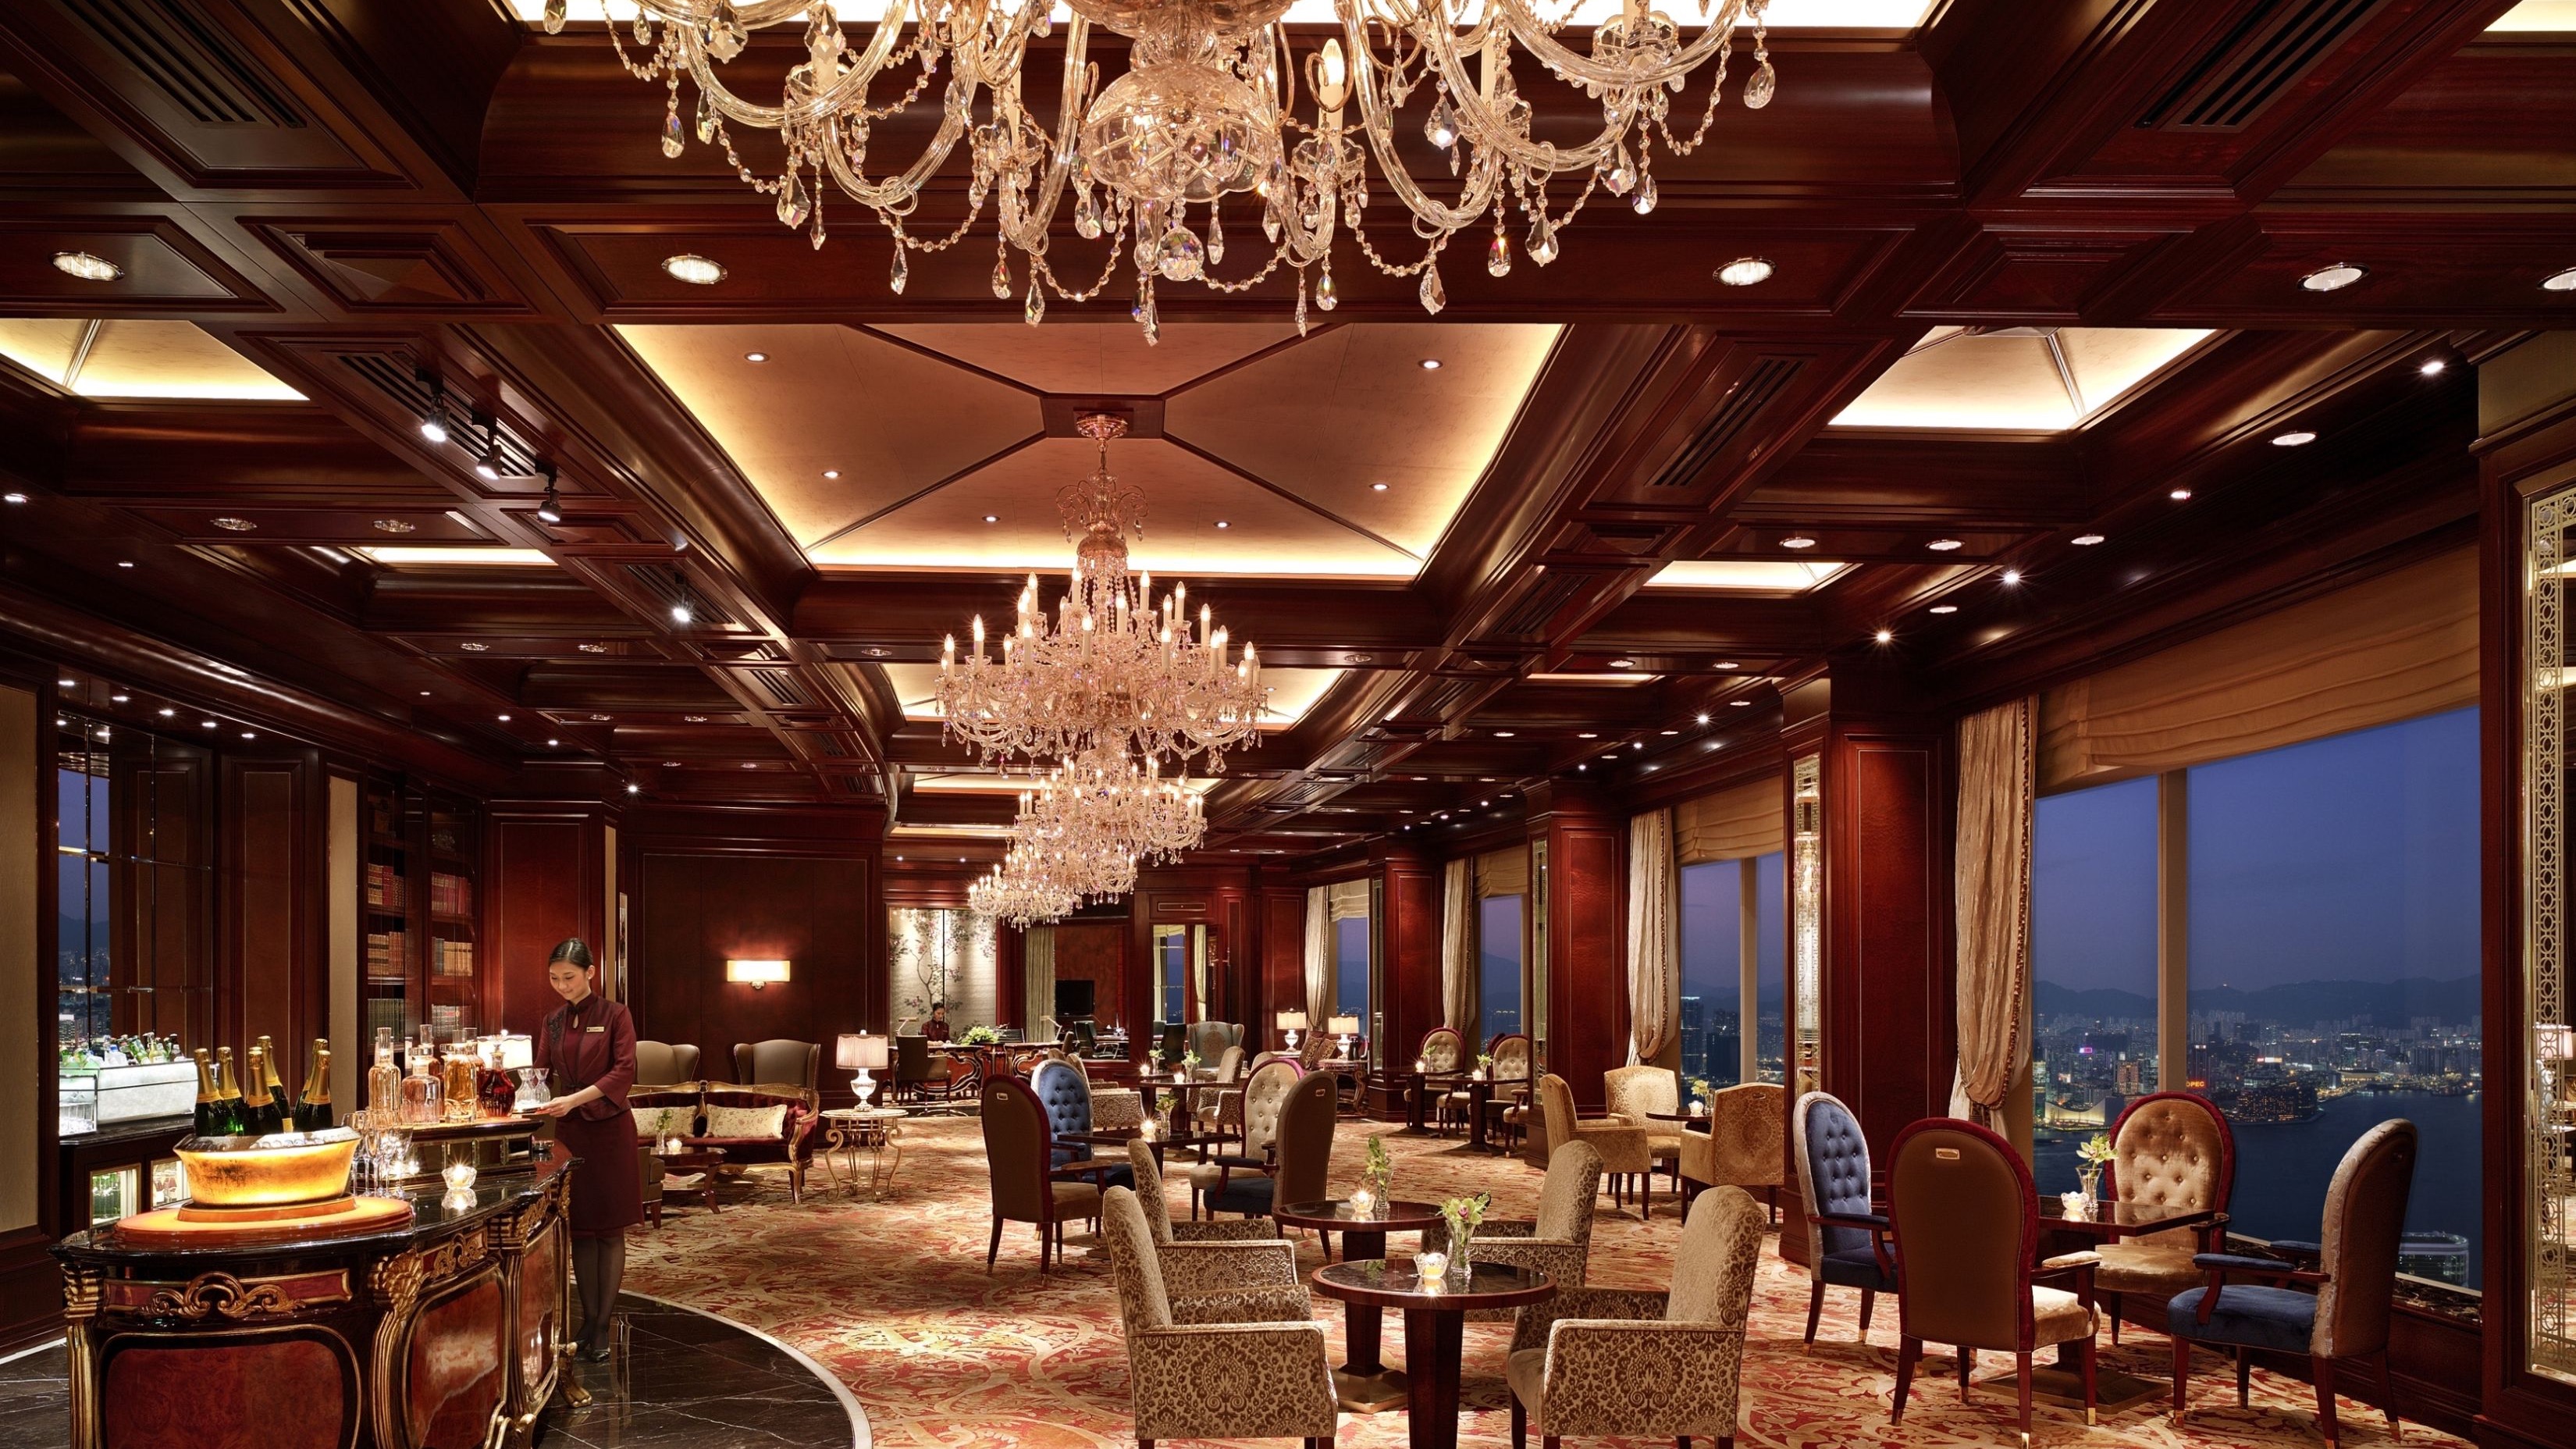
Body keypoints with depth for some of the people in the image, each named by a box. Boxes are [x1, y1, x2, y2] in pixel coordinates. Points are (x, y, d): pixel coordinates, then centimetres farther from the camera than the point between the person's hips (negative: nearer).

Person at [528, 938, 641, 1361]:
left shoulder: (614, 1016, -6)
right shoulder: (552, 1022, 9)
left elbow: (624, 1071, -15)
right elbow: (542, 1072, 9)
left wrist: (574, 1099, -25)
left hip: (610, 1129, -4)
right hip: (569, 1132, 4)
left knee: (609, 1229, 0)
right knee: (579, 1228, 6)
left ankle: (603, 1325, 4)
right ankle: (588, 1318, 14)